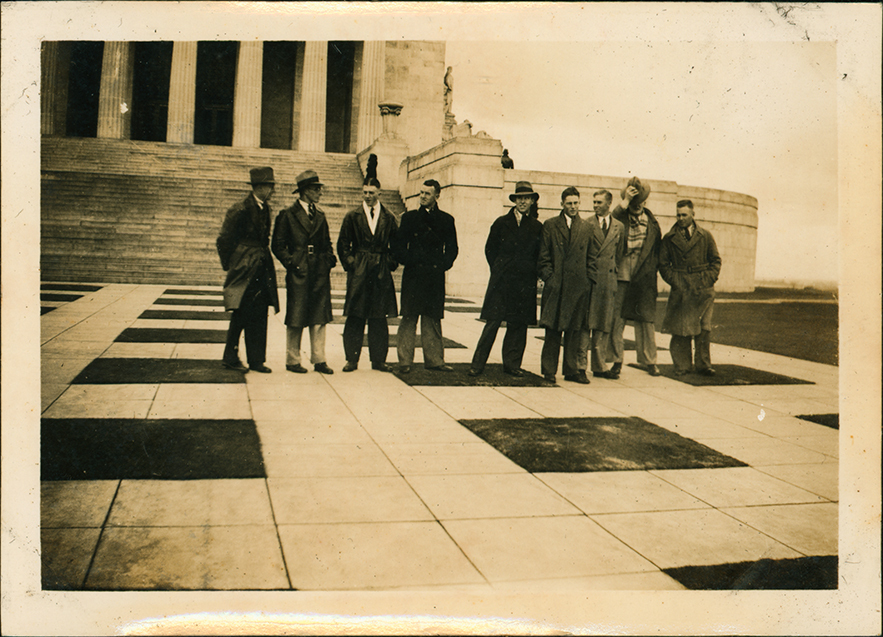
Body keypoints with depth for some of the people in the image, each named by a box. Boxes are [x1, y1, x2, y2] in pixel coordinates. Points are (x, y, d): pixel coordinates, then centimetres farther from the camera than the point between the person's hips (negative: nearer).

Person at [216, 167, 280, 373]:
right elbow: (224, 240, -7)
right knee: (241, 315, -1)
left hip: (262, 270, 7)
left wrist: (264, 260, 13)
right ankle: (230, 357, 12)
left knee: (260, 316, 6)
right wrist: (229, 265, -1)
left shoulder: (265, 209, 12)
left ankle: (256, 360, 13)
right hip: (244, 271, -7)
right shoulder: (240, 210, -11)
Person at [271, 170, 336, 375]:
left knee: (319, 318, 5)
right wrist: (291, 263, -10)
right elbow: (278, 245, -1)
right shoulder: (288, 215, -1)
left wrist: (329, 259, 5)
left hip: (320, 274, 5)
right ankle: (292, 360, 11)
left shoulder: (320, 215, 15)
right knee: (296, 319, 1)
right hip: (299, 274, -5)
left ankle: (319, 360, 11)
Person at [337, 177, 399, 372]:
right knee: (355, 318, 0)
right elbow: (343, 244, 7)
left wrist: (391, 263, 1)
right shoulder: (352, 216, 6)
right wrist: (349, 262, -3)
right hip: (358, 272, -1)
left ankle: (378, 360, 11)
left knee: (379, 318, 4)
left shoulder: (389, 218, 9)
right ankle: (352, 359, 7)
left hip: (381, 273, 1)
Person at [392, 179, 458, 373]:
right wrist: (408, 261, -6)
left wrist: (443, 265, -4)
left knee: (433, 318, 6)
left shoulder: (446, 220, 10)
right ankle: (405, 360, 3)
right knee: (409, 317, -2)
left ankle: (434, 359, 12)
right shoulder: (409, 217, 8)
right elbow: (398, 246, 6)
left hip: (435, 277, 1)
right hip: (413, 275, -1)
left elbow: (452, 248, 11)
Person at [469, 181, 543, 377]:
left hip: (525, 285, 2)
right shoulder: (502, 223, 6)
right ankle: (478, 364, -1)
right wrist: (499, 271, 8)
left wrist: (530, 273, 6)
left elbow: (540, 257, 14)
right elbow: (490, 249, 11)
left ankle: (512, 364, 16)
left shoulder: (537, 227, 9)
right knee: (492, 322, -6)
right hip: (501, 282, -2)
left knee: (518, 325, 5)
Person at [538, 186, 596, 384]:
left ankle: (571, 370, 15)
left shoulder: (586, 227, 12)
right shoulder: (550, 225, 5)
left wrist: (589, 279, 3)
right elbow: (544, 257, 3)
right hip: (556, 286, -2)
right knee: (552, 329, 0)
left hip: (579, 286, 2)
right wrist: (549, 278, -6)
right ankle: (549, 370, 8)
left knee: (574, 330, 7)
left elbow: (590, 257, 13)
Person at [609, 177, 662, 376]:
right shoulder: (619, 218, 3)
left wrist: (653, 268, 4)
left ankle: (649, 361, 14)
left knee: (646, 320, 4)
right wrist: (625, 202, -16)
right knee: (616, 319, 0)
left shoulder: (652, 222, 10)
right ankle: (616, 360, 11)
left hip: (644, 279, 2)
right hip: (620, 277, -1)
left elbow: (657, 249, 15)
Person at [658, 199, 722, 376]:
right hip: (680, 290, 0)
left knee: (703, 328, 0)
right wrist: (674, 281, -4)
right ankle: (682, 365, 5)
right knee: (681, 329, -3)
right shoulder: (669, 239, 8)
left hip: (703, 289, 0)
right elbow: (663, 264, 9)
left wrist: (709, 280, -1)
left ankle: (703, 364, 8)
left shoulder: (705, 236, 9)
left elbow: (715, 260, 12)